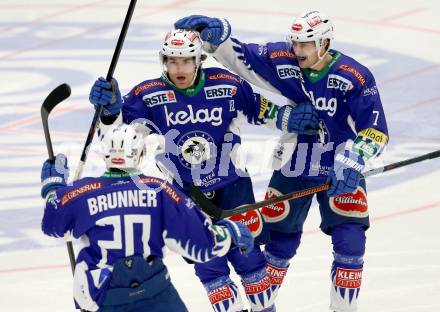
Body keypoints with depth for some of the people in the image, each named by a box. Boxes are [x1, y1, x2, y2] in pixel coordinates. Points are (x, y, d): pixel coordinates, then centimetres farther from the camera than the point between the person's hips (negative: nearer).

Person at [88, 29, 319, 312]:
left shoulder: (228, 86, -11)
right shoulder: (147, 96, -13)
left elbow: (259, 109, 5)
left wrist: (291, 118, -6)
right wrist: (109, 110, -31)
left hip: (231, 184, 0)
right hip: (183, 191, 0)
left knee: (245, 252, 3)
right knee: (207, 259, -3)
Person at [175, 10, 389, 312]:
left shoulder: (355, 77, -19)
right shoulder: (281, 61, -11)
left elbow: (375, 130, -21)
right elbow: (239, 57, -2)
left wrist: (352, 165, -33)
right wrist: (215, 32, -19)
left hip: (340, 170, -2)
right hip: (293, 166, 2)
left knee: (350, 244, -12)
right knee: (280, 242, 10)